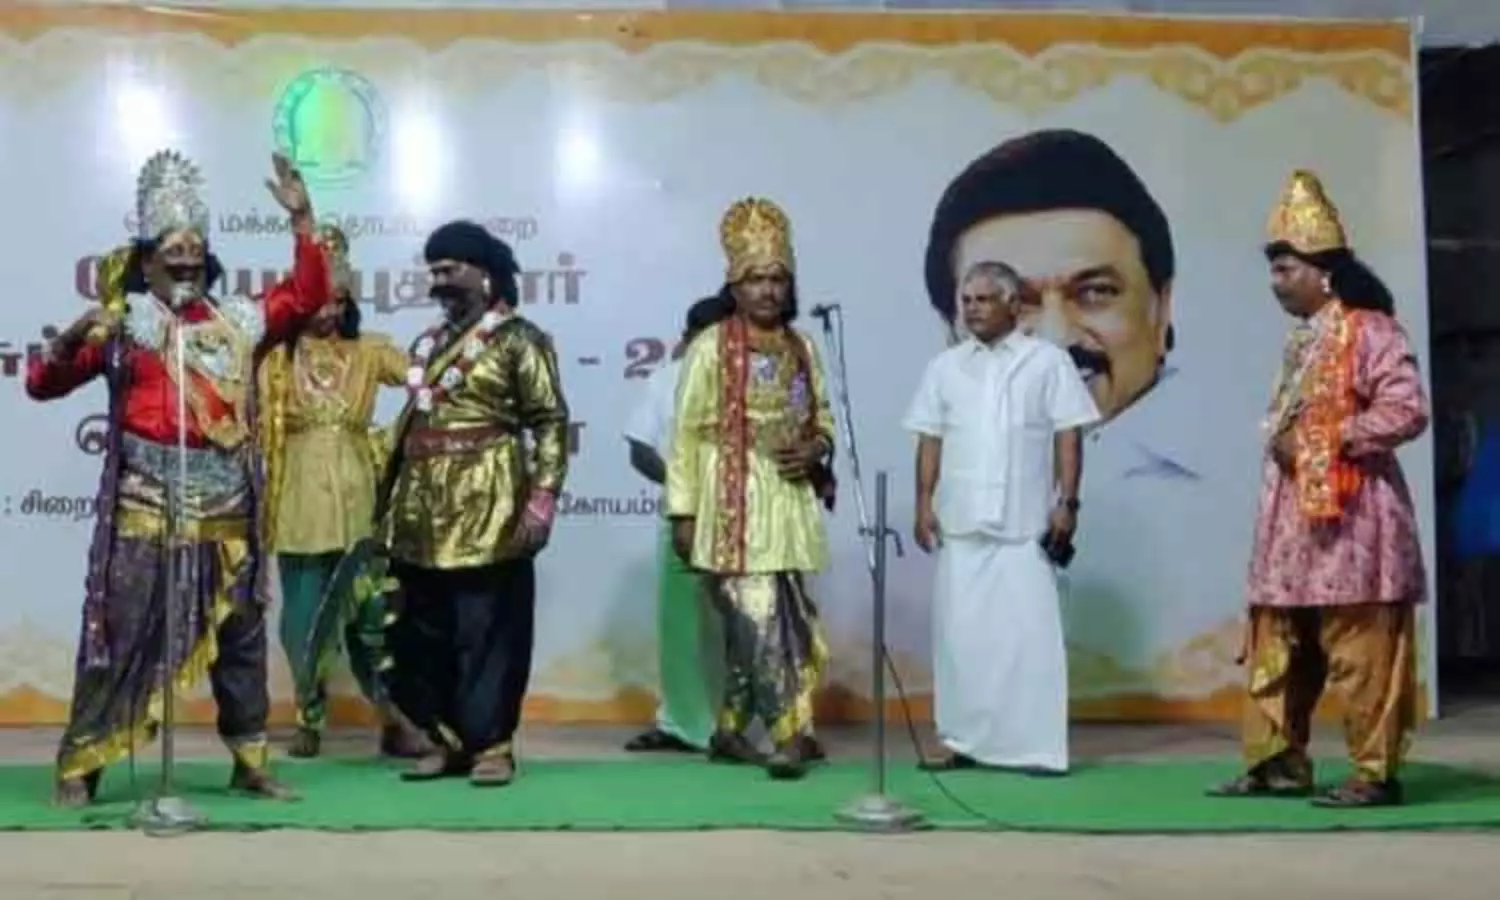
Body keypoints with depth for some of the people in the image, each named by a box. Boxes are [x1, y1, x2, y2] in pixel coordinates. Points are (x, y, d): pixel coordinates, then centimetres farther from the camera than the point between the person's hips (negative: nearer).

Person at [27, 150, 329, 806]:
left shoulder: (236, 322, 11)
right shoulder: (122, 324, 1)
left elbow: (307, 297, 14)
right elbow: (42, 384, -2)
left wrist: (301, 218, 6)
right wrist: (74, 339, -22)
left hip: (227, 516, 4)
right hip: (145, 513, -4)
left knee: (240, 639, 11)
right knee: (122, 639, -1)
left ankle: (250, 761, 22)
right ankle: (79, 764, 9)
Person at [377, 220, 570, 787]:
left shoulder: (518, 339, -3)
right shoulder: (429, 343, 16)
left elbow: (550, 422, -8)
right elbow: (409, 422, 20)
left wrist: (541, 499, -17)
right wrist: (388, 500, 15)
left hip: (486, 509, -7)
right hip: (422, 511, 7)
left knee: (486, 630, -2)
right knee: (421, 632, 8)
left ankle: (492, 744, 7)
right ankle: (446, 740, 19)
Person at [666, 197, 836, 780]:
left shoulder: (802, 349, 12)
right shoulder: (711, 347, -4)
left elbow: (823, 418, 21)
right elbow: (687, 433, -5)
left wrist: (817, 448, -3)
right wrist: (682, 510, -8)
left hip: (790, 504, 6)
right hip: (736, 505, -6)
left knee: (751, 624, 10)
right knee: (761, 622, -10)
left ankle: (731, 731, 20)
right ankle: (789, 734, -6)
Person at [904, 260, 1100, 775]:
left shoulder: (1048, 361, 2)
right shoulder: (945, 367, 11)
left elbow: (1068, 437, -1)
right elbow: (930, 441, 11)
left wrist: (1067, 504, -8)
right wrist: (924, 503, 2)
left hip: (1025, 524, -3)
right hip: (960, 522, 3)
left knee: (1028, 632, -2)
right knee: (960, 632, 4)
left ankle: (1035, 746, 3)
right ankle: (965, 741, 12)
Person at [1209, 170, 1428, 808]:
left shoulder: (1369, 330, -9)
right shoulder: (1302, 341, 17)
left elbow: (1407, 410, -18)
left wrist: (1324, 441, -17)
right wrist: (1283, 447, 3)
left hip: (1350, 519, -9)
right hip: (1294, 518, 9)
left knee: (1360, 655, -5)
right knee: (1277, 649, 11)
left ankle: (1376, 772, 3)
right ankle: (1277, 761, 19)